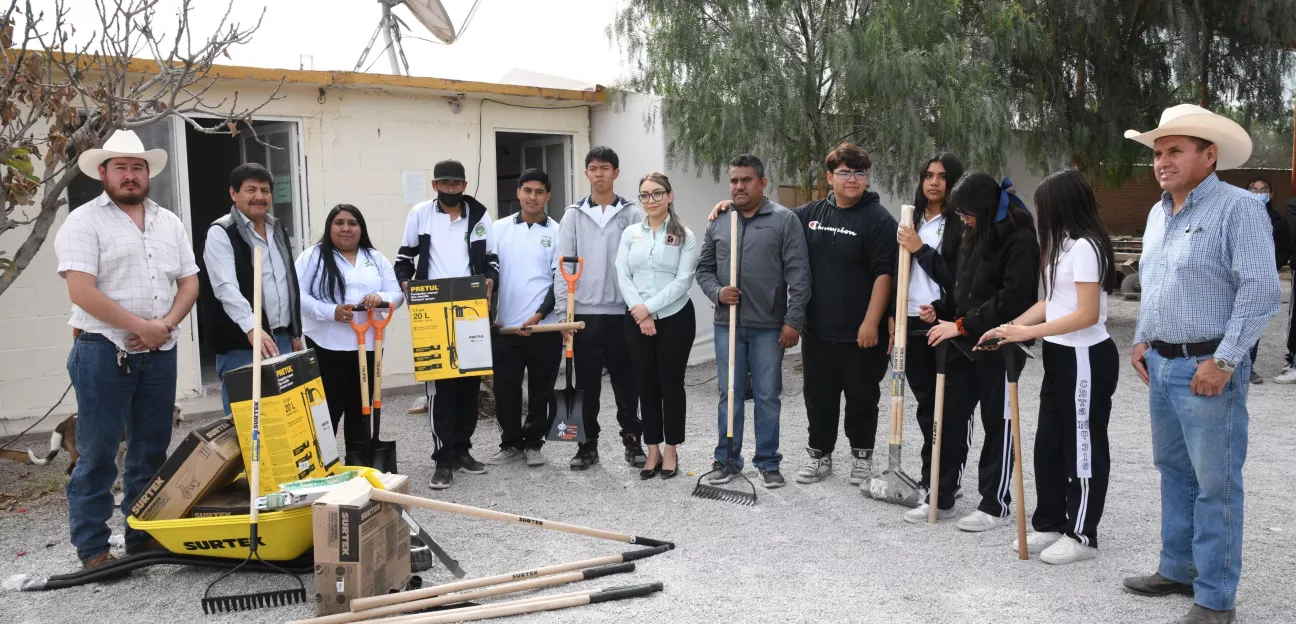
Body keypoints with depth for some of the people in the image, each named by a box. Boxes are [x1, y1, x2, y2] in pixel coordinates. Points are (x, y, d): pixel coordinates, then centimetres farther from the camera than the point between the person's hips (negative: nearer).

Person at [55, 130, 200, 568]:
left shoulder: (169, 223, 12)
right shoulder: (84, 222, -5)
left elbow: (189, 283, 10)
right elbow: (82, 291, -14)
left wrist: (165, 325, -7)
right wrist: (141, 326, -15)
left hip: (160, 353, 5)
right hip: (103, 352, -5)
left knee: (152, 450, 11)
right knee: (97, 453, 1)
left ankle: (144, 536, 23)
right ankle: (92, 548, 11)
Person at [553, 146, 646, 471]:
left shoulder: (632, 214, 3)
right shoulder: (574, 215, 5)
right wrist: (563, 313, -4)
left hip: (623, 311, -1)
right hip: (585, 312, 1)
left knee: (626, 380, 7)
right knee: (586, 383, 7)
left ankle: (632, 441, 19)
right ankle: (588, 444, 17)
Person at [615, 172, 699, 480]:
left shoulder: (684, 235, -2)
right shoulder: (630, 233, 7)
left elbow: (683, 280, -10)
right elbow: (623, 276, 1)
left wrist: (650, 307, -16)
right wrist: (640, 314, -11)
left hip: (675, 318, -3)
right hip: (636, 320, 3)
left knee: (671, 383, 4)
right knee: (646, 385, 8)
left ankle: (671, 450, 16)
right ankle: (653, 450, 18)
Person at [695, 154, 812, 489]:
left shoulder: (784, 220, -3)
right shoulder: (717, 223, 9)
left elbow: (798, 275, -7)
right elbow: (704, 269, 15)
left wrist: (793, 320, -11)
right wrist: (717, 292, -6)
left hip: (769, 326, -3)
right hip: (727, 324, 3)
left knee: (768, 396, 5)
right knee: (729, 395, 10)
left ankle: (768, 462, 18)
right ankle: (726, 459, 21)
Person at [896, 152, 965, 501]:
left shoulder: (961, 225, -6)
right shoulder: (912, 221, 14)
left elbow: (955, 279, -14)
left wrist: (921, 249, -11)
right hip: (912, 324, 6)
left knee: (944, 405, -1)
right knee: (926, 404, 13)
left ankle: (941, 483, 7)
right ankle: (931, 478, 24)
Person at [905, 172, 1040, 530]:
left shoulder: (1020, 241, -14)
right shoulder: (975, 236, 12)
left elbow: (1012, 299, -21)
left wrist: (962, 325, -19)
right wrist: (939, 311, 2)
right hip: (963, 343, 8)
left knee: (997, 423, 4)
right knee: (951, 417, 10)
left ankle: (995, 506, 17)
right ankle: (942, 499, 20)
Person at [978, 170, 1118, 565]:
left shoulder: (1085, 246, -18)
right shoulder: (1065, 245, 11)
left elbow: (1087, 315, -23)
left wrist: (1028, 333, -23)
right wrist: (1009, 328, 4)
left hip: (1086, 359, -10)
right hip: (1061, 356, 10)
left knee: (1083, 445, 3)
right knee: (1049, 443, 13)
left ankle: (1082, 535, 15)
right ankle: (1050, 523, 25)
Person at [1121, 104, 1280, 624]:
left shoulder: (1238, 209, -13)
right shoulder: (1158, 213, 12)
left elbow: (1260, 292, -18)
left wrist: (1223, 361, -20)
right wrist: (1143, 339, 14)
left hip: (1208, 368, -8)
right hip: (1161, 364, 8)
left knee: (1215, 483, -1)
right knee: (1174, 470, 17)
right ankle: (1177, 569, 31)